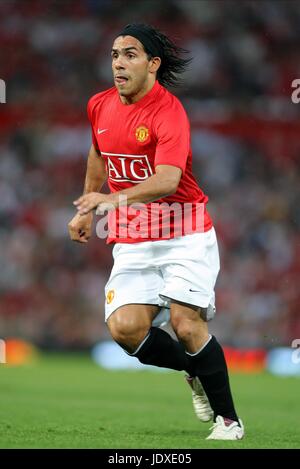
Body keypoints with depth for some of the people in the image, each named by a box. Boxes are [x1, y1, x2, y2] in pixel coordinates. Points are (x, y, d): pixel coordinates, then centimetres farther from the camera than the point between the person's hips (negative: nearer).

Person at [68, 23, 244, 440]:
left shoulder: (168, 112, -17)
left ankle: (228, 419, -1)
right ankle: (197, 372, 14)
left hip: (185, 234, -5)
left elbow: (167, 179, -32)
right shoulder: (100, 106, 5)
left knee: (185, 323, -19)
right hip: (132, 241, 6)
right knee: (124, 327, -14)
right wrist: (86, 209, 26)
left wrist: (116, 199, -46)